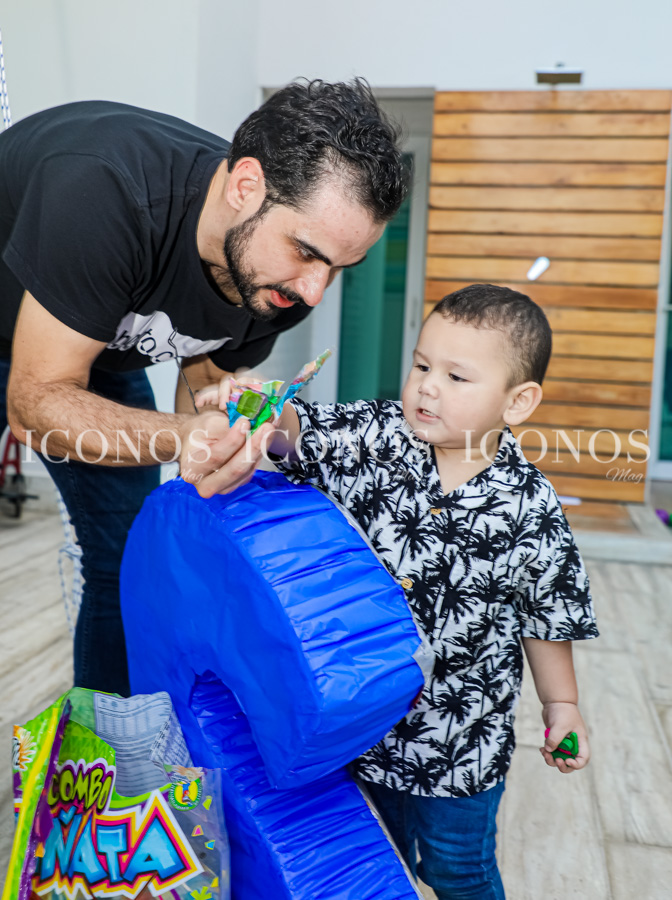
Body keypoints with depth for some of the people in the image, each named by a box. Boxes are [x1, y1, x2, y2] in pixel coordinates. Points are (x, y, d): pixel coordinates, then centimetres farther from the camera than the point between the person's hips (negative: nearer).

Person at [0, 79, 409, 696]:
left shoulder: (287, 281, -22)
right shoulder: (104, 189, -42)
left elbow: (204, 378, -4)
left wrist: (229, 430, -25)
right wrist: (181, 437, -52)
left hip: (104, 353, 5)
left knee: (131, 554, 4)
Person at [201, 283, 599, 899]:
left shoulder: (531, 510, -16)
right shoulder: (377, 438, -13)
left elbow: (546, 616, -5)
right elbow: (297, 433, -16)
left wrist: (562, 705, 3)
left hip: (460, 738, -2)